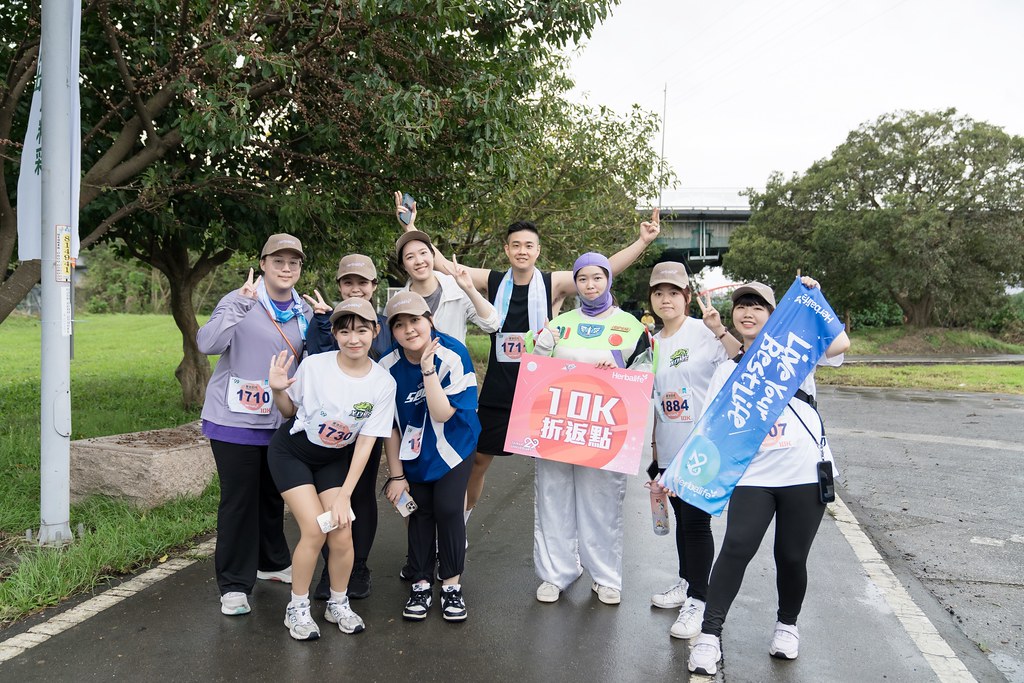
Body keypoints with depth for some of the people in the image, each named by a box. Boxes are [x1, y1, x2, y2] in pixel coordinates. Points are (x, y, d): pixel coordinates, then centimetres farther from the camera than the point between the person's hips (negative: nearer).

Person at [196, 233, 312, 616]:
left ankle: (272, 562, 39)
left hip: (281, 422, 6)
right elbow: (207, 344, -23)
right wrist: (239, 306, -34)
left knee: (273, 496, 19)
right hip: (236, 420, -5)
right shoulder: (240, 302, -10)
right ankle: (234, 585, 11)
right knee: (238, 500, -1)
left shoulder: (304, 311, 8)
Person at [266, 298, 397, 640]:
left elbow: (365, 443, -13)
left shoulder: (383, 383, -18)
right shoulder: (314, 365, -22)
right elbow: (291, 411, -3)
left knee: (342, 533, -9)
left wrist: (345, 494, -15)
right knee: (314, 529, -14)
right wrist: (278, 390, -25)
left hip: (335, 459, 2)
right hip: (292, 452, -2)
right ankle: (297, 608, 8)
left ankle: (339, 604, 19)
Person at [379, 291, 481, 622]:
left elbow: (443, 414, -30)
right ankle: (420, 585, 18)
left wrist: (428, 369, -38)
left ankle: (452, 586, 7)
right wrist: (396, 473, -4)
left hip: (452, 447, -2)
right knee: (421, 511, 3)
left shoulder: (453, 355, -26)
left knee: (447, 508, -10)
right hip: (414, 452, 3)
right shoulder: (389, 366, -17)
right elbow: (391, 425, -6)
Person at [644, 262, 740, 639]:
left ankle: (697, 600, 7)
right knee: (681, 518, 17)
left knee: (696, 522, -3)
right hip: (669, 450, 6)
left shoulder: (704, 333, -10)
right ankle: (686, 583, 33)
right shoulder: (652, 343, 8)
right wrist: (654, 446, 15)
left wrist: (720, 331, -37)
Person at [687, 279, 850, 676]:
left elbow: (840, 344, -17)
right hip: (754, 476, 1)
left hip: (805, 473, -1)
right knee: (737, 548, -15)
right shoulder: (727, 371, 12)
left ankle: (787, 625, 34)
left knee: (791, 556, 7)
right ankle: (710, 636, -6)